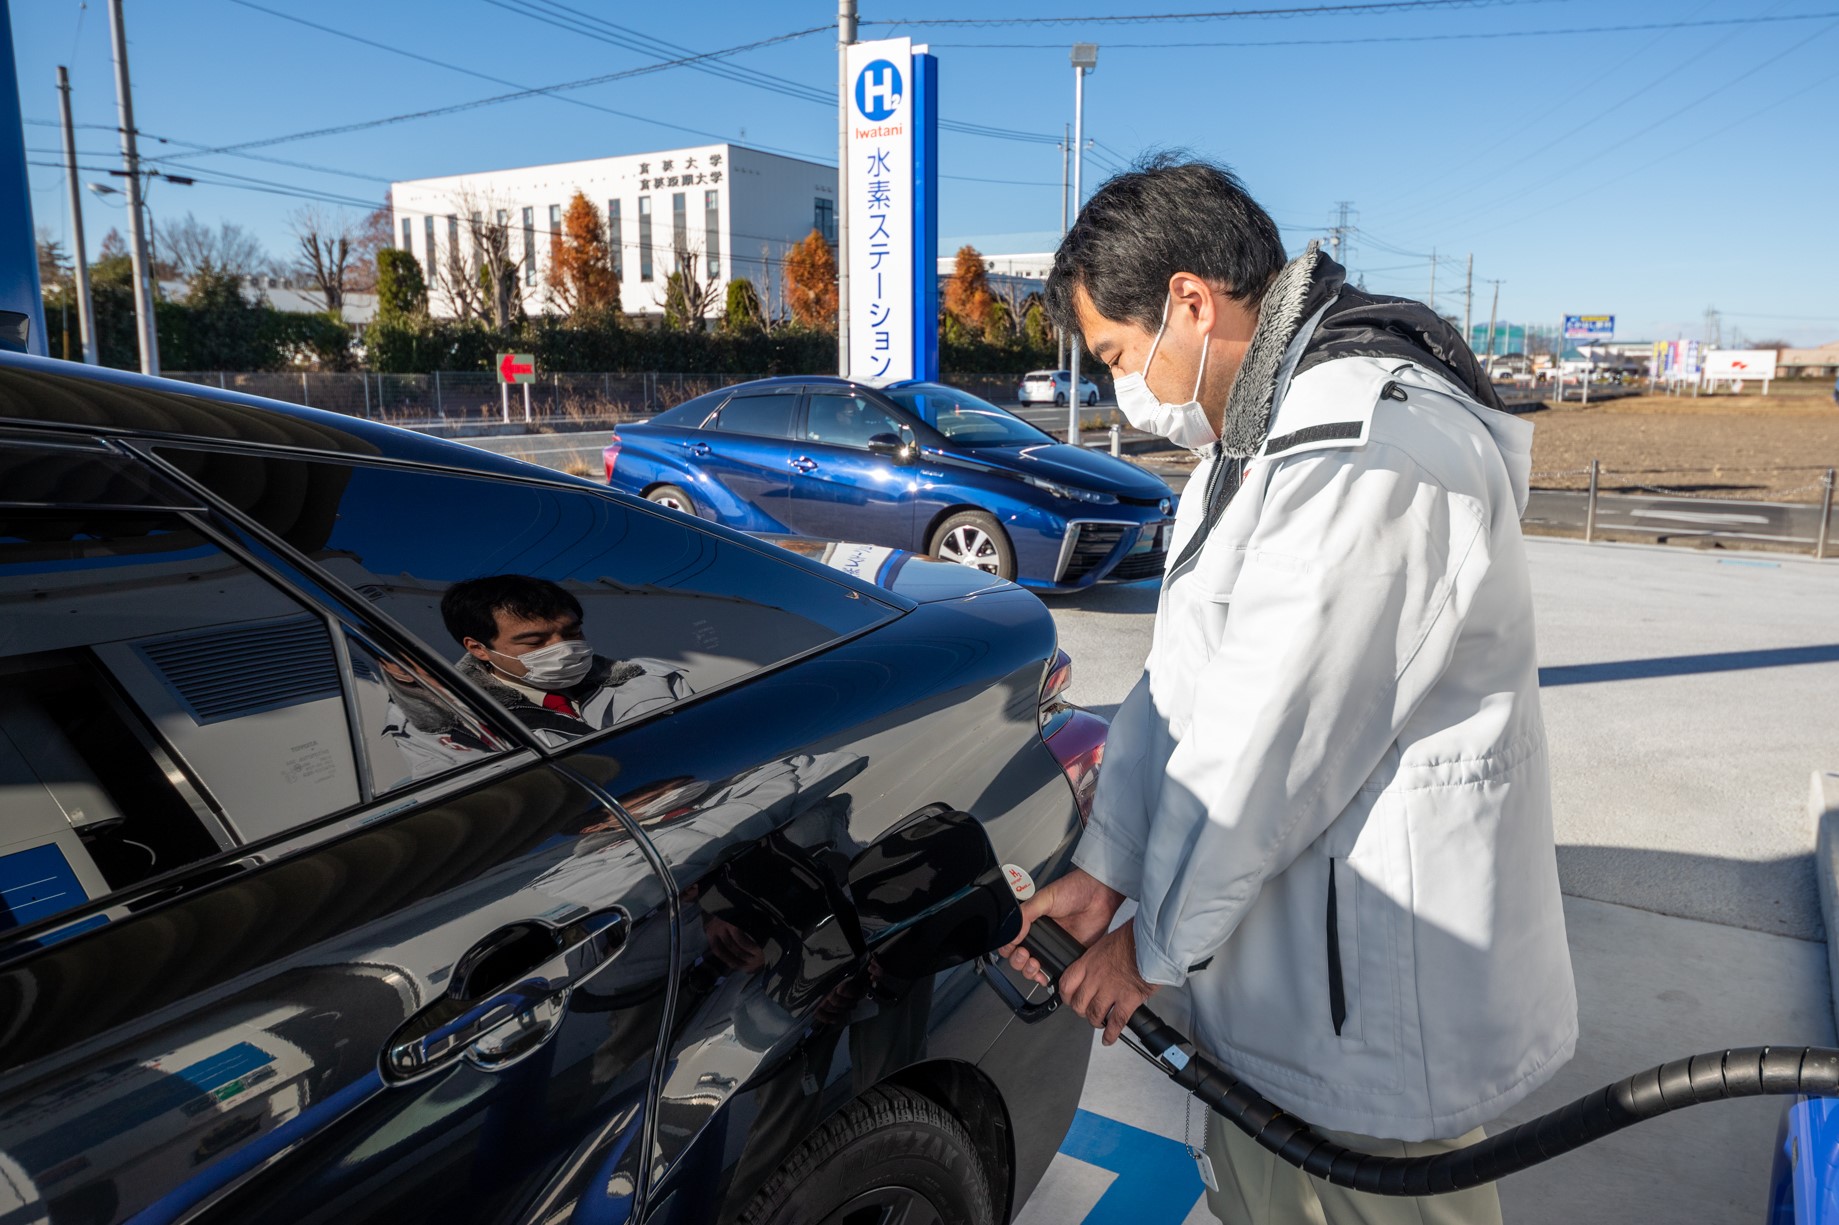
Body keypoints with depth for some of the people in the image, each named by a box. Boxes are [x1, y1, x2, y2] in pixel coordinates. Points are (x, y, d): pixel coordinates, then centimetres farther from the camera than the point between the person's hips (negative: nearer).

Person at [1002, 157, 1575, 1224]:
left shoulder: (1373, 457, -26)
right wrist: (1103, 871, 2)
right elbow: (1179, 683, 7)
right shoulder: (1254, 437, 9)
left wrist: (1153, 943, -11)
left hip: (1375, 994, -9)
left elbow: (1264, 749, -25)